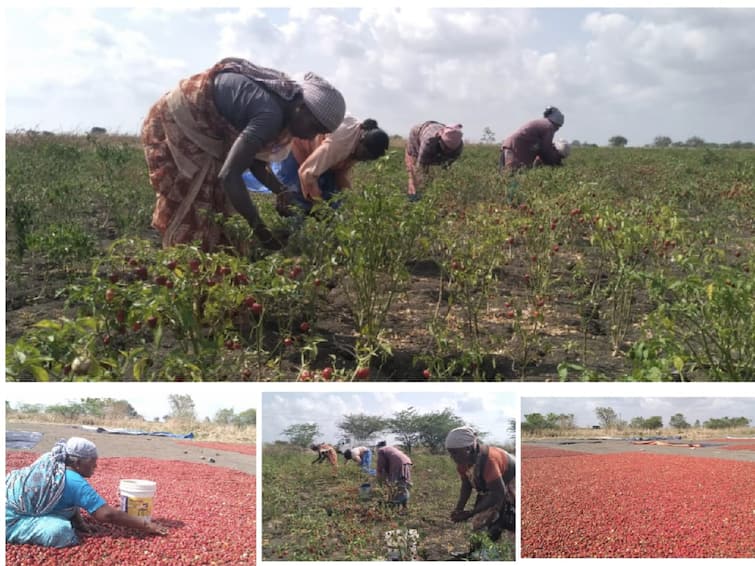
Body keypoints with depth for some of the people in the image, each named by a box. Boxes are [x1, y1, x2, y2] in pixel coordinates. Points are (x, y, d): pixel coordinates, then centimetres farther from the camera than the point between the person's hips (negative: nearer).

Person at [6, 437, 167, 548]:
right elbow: (108, 514, -24)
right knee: (61, 532, -28)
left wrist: (80, 524, 4)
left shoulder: (54, 460, 0)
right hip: (9, 516, -10)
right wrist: (146, 526, -18)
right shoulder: (76, 483, -24)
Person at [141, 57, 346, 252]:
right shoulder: (271, 114, -33)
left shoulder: (283, 103, -3)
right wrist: (261, 229, -35)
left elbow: (255, 161, 5)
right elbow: (229, 175, -40)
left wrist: (281, 192, -9)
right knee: (193, 206, -9)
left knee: (216, 199, 12)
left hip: (199, 126, 10)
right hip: (174, 121, -10)